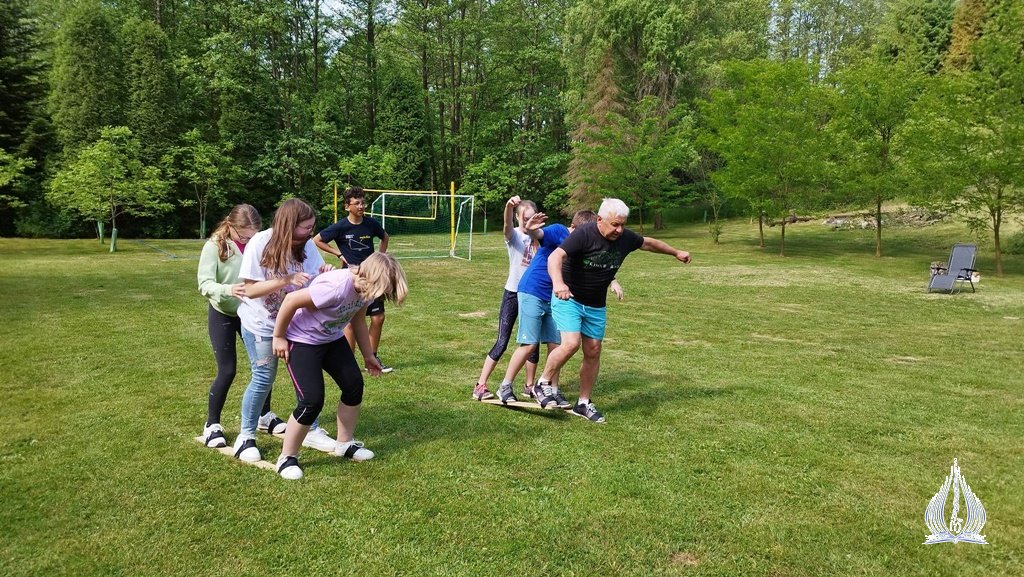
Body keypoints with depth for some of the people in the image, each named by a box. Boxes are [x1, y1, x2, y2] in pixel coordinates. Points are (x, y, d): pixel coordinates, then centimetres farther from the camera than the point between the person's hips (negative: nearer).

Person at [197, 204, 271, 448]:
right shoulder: (214, 246, -18)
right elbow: (205, 284, -24)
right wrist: (227, 290, -44)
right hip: (222, 314, -3)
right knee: (227, 371, -3)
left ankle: (264, 414, 30)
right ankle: (212, 424, 18)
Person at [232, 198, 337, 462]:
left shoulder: (306, 245, -8)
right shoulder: (259, 244, -20)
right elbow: (251, 290, -22)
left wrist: (326, 274, -28)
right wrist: (287, 280, -33)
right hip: (261, 324, -4)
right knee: (263, 379, 0)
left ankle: (311, 431, 19)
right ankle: (246, 436, 19)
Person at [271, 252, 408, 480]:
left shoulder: (367, 288, -11)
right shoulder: (337, 287, -37)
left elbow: (358, 321, 7)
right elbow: (291, 300, -30)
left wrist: (368, 355, 13)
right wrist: (278, 337, -19)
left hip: (332, 339, 8)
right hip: (302, 341, -8)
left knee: (354, 384, 4)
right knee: (312, 401, -14)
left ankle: (345, 444, 25)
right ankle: (287, 458, 6)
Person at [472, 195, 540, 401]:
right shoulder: (513, 235, -6)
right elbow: (507, 225, -30)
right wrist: (509, 206, -52)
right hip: (513, 293, -4)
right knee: (502, 342, -6)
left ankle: (529, 385, 24)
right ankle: (480, 385, 0)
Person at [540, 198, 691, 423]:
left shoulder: (625, 238, -5)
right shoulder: (584, 234, -24)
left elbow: (648, 242, 17)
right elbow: (556, 256, -37)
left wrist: (676, 252, 31)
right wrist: (558, 282, -56)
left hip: (596, 305, 6)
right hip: (568, 299, -6)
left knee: (593, 352, 7)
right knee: (571, 344, -22)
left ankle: (583, 403, 21)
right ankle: (543, 383, 2)